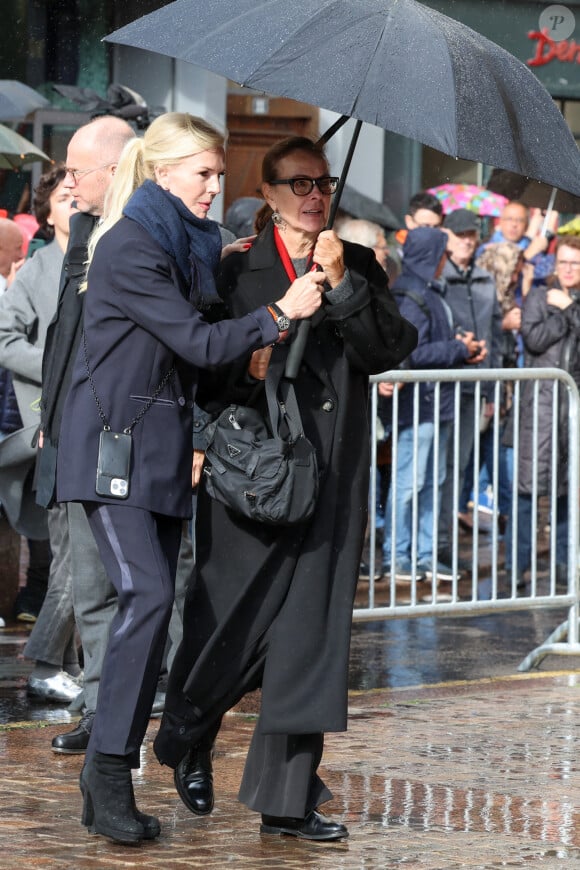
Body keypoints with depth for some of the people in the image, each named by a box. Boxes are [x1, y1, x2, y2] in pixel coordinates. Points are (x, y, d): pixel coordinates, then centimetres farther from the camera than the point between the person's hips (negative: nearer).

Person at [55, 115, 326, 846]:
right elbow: (196, 343, -17)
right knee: (146, 593, -20)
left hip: (164, 448, 8)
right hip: (113, 441, -8)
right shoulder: (128, 248, -13)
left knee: (153, 607, 3)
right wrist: (278, 313, -16)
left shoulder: (191, 245, 14)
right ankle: (109, 766, -14)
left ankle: (110, 782, 6)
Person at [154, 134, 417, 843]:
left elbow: (388, 351, -3)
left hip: (332, 472, 3)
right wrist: (248, 371, -19)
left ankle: (287, 800, 2)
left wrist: (341, 283, -12)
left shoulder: (358, 266, 10)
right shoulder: (235, 271, 2)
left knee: (312, 625, -1)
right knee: (236, 620, 1)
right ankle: (188, 739, 30)